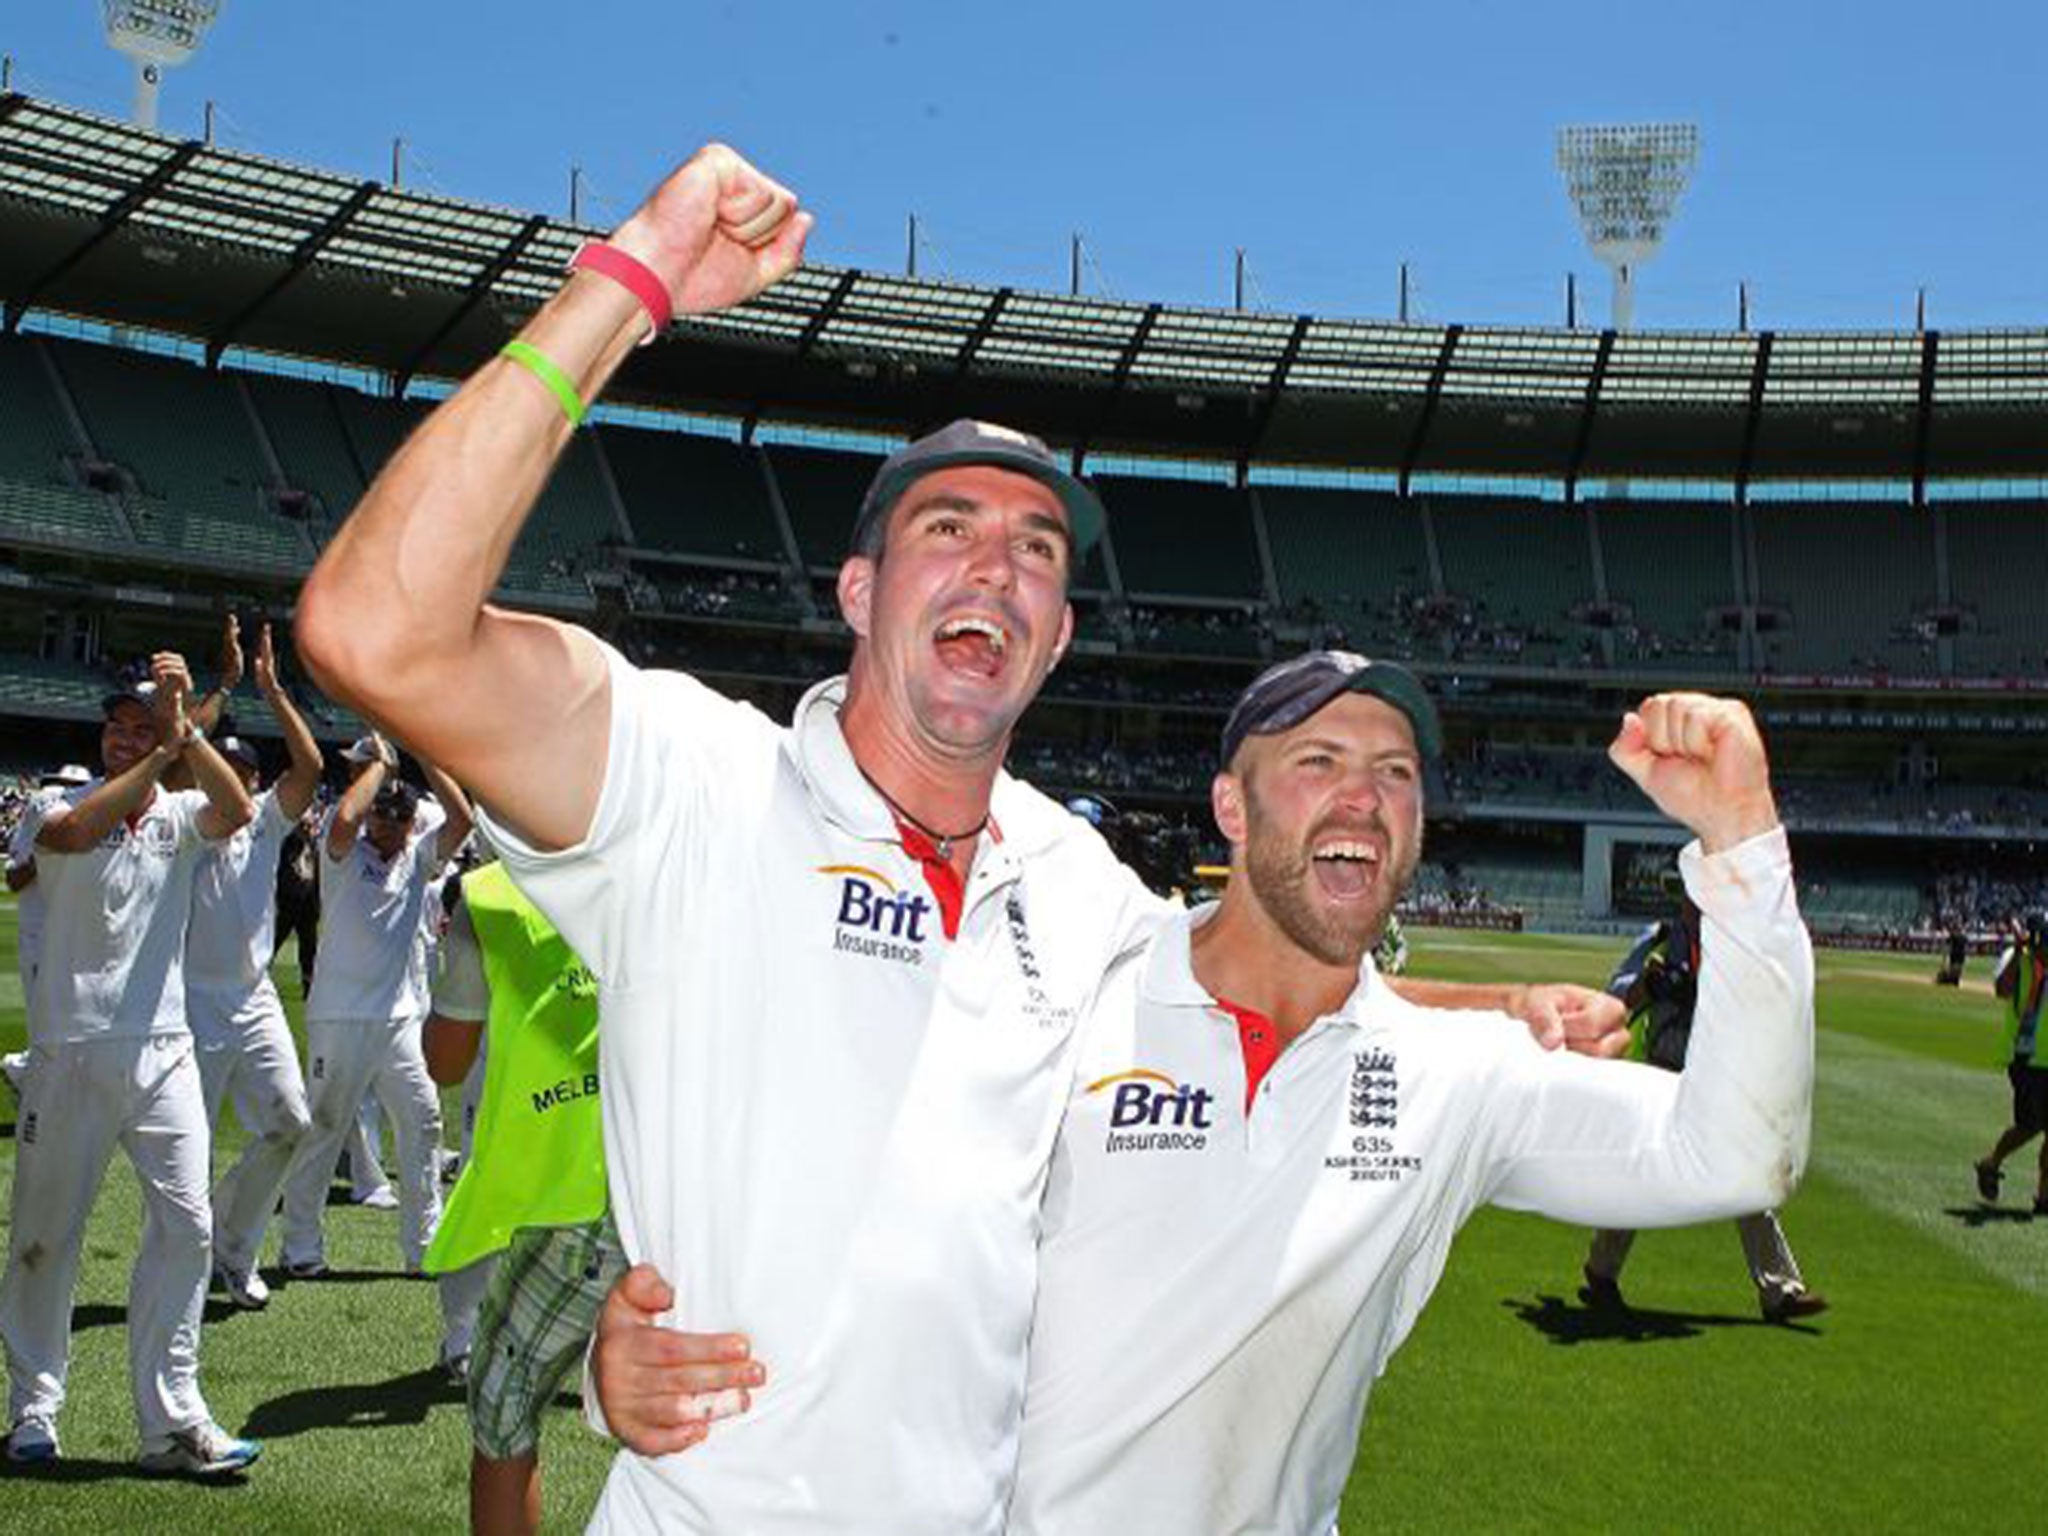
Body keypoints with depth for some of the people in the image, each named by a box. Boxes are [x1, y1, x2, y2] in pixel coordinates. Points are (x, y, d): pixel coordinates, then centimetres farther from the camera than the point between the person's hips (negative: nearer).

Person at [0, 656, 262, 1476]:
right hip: (70, 1053, -2)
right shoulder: (67, 801, 1)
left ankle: (172, 1420, 0)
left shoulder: (179, 813, 7)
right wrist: (160, 756, -25)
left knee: (185, 1223, -5)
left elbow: (236, 811, -15)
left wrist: (183, 730, -21)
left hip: (163, 1051, 2)